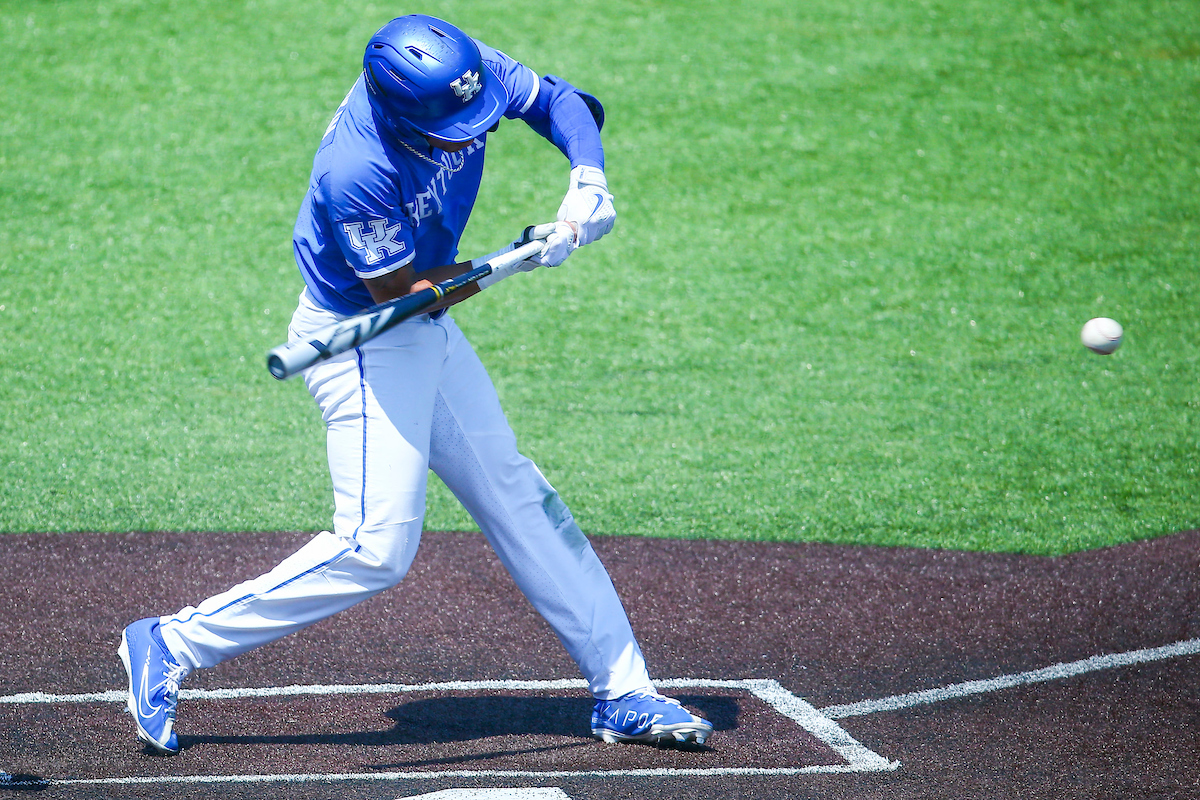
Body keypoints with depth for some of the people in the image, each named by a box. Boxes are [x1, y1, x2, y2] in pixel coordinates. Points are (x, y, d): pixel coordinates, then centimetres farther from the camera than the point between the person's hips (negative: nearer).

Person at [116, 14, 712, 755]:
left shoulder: (464, 69, -15)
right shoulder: (358, 172, -34)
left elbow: (559, 99, 1)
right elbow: (396, 293, -23)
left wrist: (589, 175, -18)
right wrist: (515, 262, -26)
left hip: (429, 334, 8)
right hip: (362, 343, -8)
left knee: (519, 499, 11)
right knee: (376, 548, -16)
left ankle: (622, 693, 19)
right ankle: (171, 646, -7)